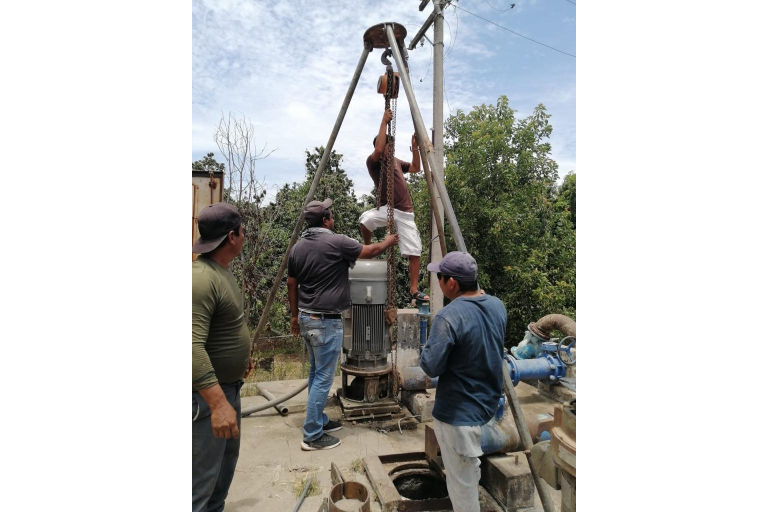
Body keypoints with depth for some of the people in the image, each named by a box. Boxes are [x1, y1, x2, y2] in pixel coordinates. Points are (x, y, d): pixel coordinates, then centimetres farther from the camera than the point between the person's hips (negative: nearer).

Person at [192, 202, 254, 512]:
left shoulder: (221, 270, 6)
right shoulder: (202, 277, -26)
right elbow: (194, 346, -33)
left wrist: (243, 353, 27)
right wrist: (218, 402, -36)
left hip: (228, 385, 10)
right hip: (208, 393, -10)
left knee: (227, 459, 25)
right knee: (203, 476, 2)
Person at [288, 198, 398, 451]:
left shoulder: (297, 247, 7)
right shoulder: (336, 242, -15)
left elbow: (292, 285, 13)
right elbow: (371, 251, -2)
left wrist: (295, 315, 23)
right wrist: (389, 241, 18)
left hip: (306, 317, 8)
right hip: (326, 320, -8)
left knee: (316, 372, 19)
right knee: (323, 377, -1)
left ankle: (318, 420, 31)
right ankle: (312, 436, 6)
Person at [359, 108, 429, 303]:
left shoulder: (396, 161, 19)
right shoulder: (373, 162, -2)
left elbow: (416, 168, 26)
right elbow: (378, 148, -22)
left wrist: (415, 147, 14)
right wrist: (384, 122, -18)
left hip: (405, 212, 5)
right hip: (387, 208, -5)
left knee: (415, 251, -1)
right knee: (366, 219, -37)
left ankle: (414, 290, 8)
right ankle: (367, 248, -5)